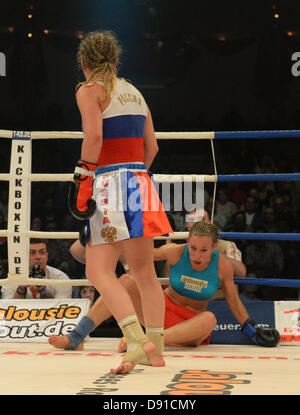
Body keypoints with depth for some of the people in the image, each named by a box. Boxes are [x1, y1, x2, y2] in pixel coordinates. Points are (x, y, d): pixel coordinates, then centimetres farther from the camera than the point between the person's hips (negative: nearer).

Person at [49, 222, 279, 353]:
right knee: (127, 281, -23)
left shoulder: (223, 265, -9)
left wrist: (251, 330, 9)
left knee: (210, 319, -38)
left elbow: (233, 300, 5)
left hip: (190, 325, -1)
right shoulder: (176, 252, -10)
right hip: (162, 309, 1)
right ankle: (76, 338, -33)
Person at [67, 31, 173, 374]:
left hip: (109, 183, -7)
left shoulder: (89, 90, -2)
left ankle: (138, 342, -25)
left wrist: (82, 180, -12)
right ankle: (156, 351, 15)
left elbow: (94, 136, -17)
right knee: (144, 271, 12)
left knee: (99, 272, -9)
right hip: (140, 183, 7)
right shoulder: (135, 93, 19)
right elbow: (151, 148, 16)